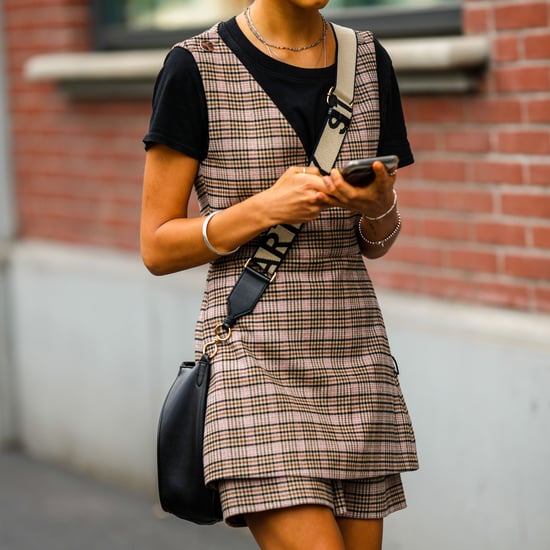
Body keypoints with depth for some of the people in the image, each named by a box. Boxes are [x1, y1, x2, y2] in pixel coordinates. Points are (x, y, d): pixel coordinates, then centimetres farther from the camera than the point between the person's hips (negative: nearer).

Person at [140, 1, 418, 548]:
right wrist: (267, 207, -17)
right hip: (255, 361, -5)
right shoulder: (195, 67, -5)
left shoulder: (369, 61, 10)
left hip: (355, 359, 5)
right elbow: (157, 247, -3)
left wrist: (378, 205, -7)